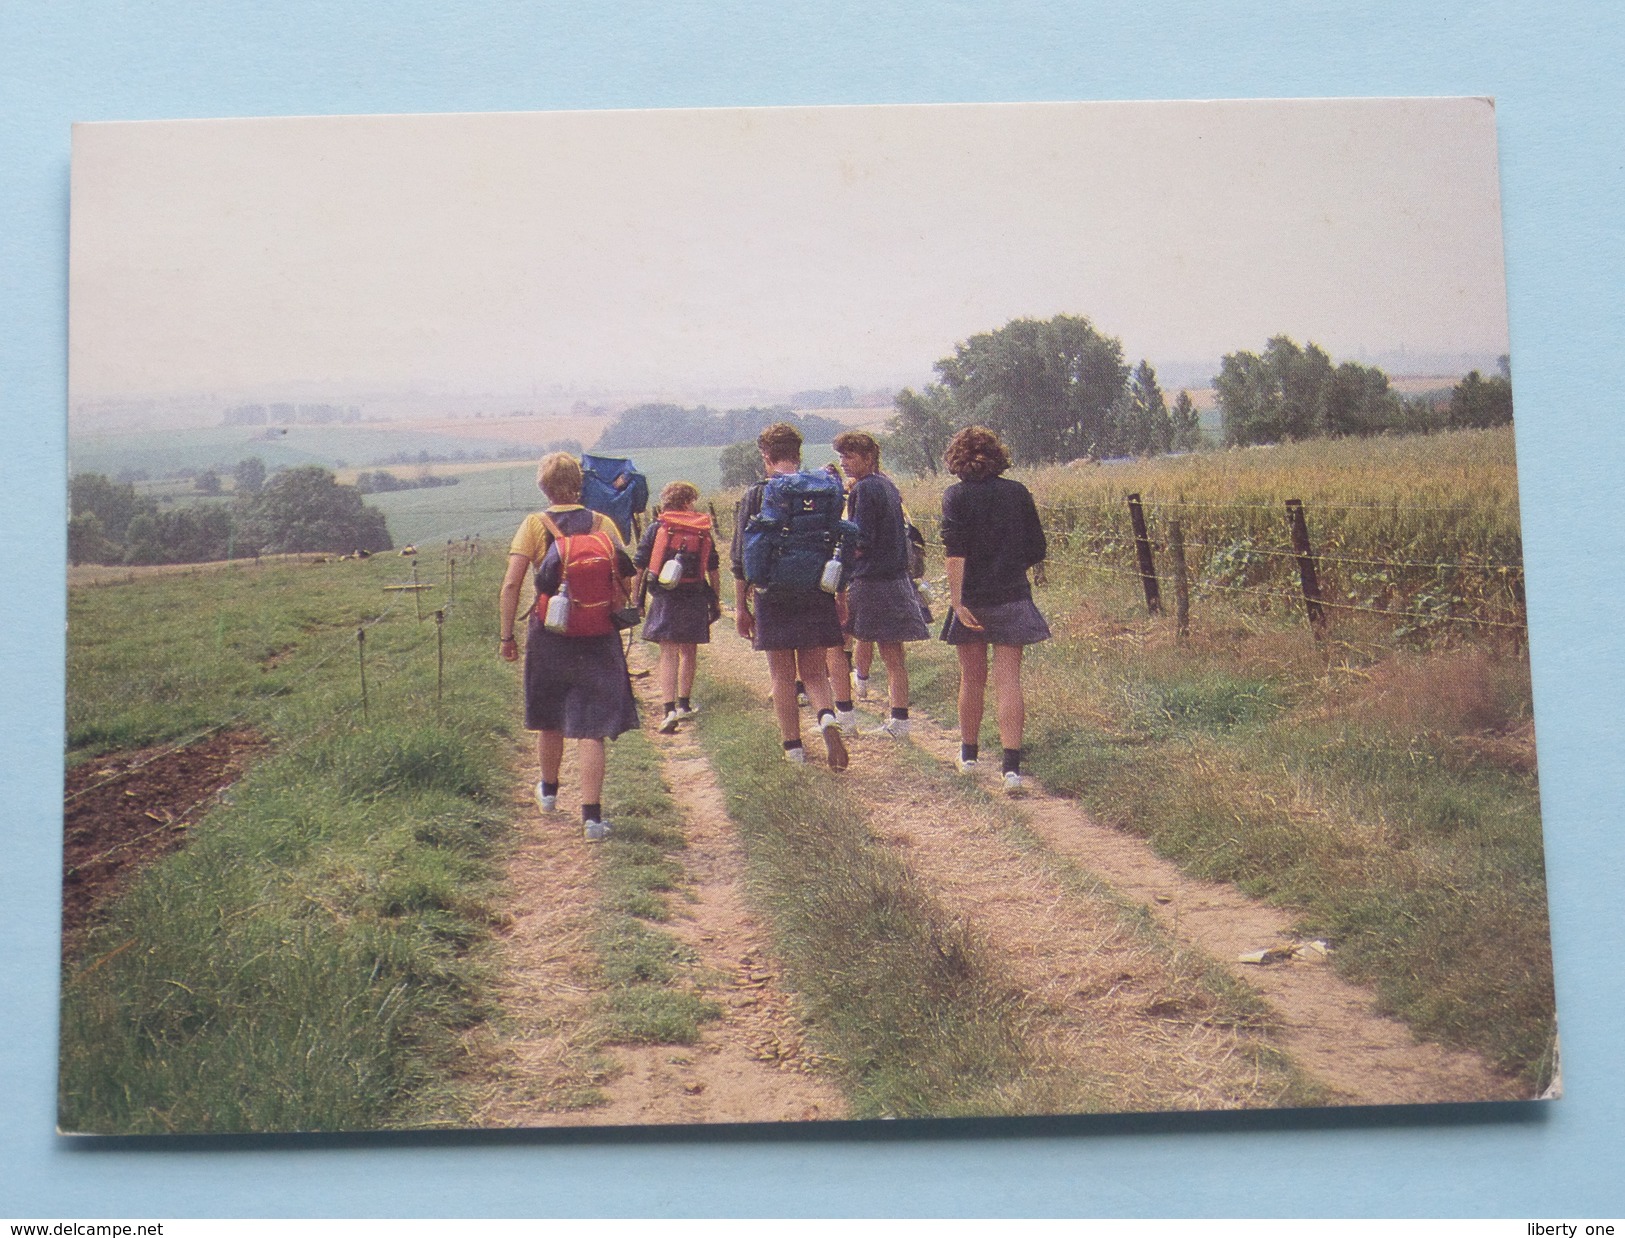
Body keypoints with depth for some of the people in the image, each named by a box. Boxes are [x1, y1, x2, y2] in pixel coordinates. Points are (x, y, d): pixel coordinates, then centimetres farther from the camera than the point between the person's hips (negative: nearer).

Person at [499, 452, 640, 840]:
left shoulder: (534, 525, -4)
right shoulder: (603, 524, -1)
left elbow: (511, 584, -10)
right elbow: (626, 582, -1)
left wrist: (507, 636, -3)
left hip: (549, 634, 0)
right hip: (599, 639, 0)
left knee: (550, 722, 20)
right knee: (590, 728, 1)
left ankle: (549, 790, 41)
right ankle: (592, 815, -6)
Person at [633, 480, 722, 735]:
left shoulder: (656, 528, 0)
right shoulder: (704, 530, 6)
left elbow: (639, 566, -3)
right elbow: (714, 570, 8)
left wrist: (636, 598, 5)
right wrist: (714, 601, 17)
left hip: (664, 597, -2)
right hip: (695, 597, 2)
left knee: (668, 652, -5)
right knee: (689, 651, 16)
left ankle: (669, 708, -19)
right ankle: (684, 703, 28)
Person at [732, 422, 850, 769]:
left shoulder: (756, 495, -4)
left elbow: (741, 557, -3)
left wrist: (740, 606, 5)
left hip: (773, 597, -2)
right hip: (817, 597, 2)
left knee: (782, 677, 8)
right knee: (814, 672, 11)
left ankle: (793, 747, 10)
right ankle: (827, 717, -17)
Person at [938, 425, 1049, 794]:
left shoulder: (956, 495, -5)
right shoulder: (1018, 493, 1)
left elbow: (955, 554, -15)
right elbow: (1037, 552, 5)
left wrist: (956, 601, -16)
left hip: (972, 599, -1)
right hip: (1012, 598, 1)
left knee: (972, 679, 13)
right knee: (1008, 680, -2)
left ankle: (968, 755, 28)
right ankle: (1012, 766, -13)